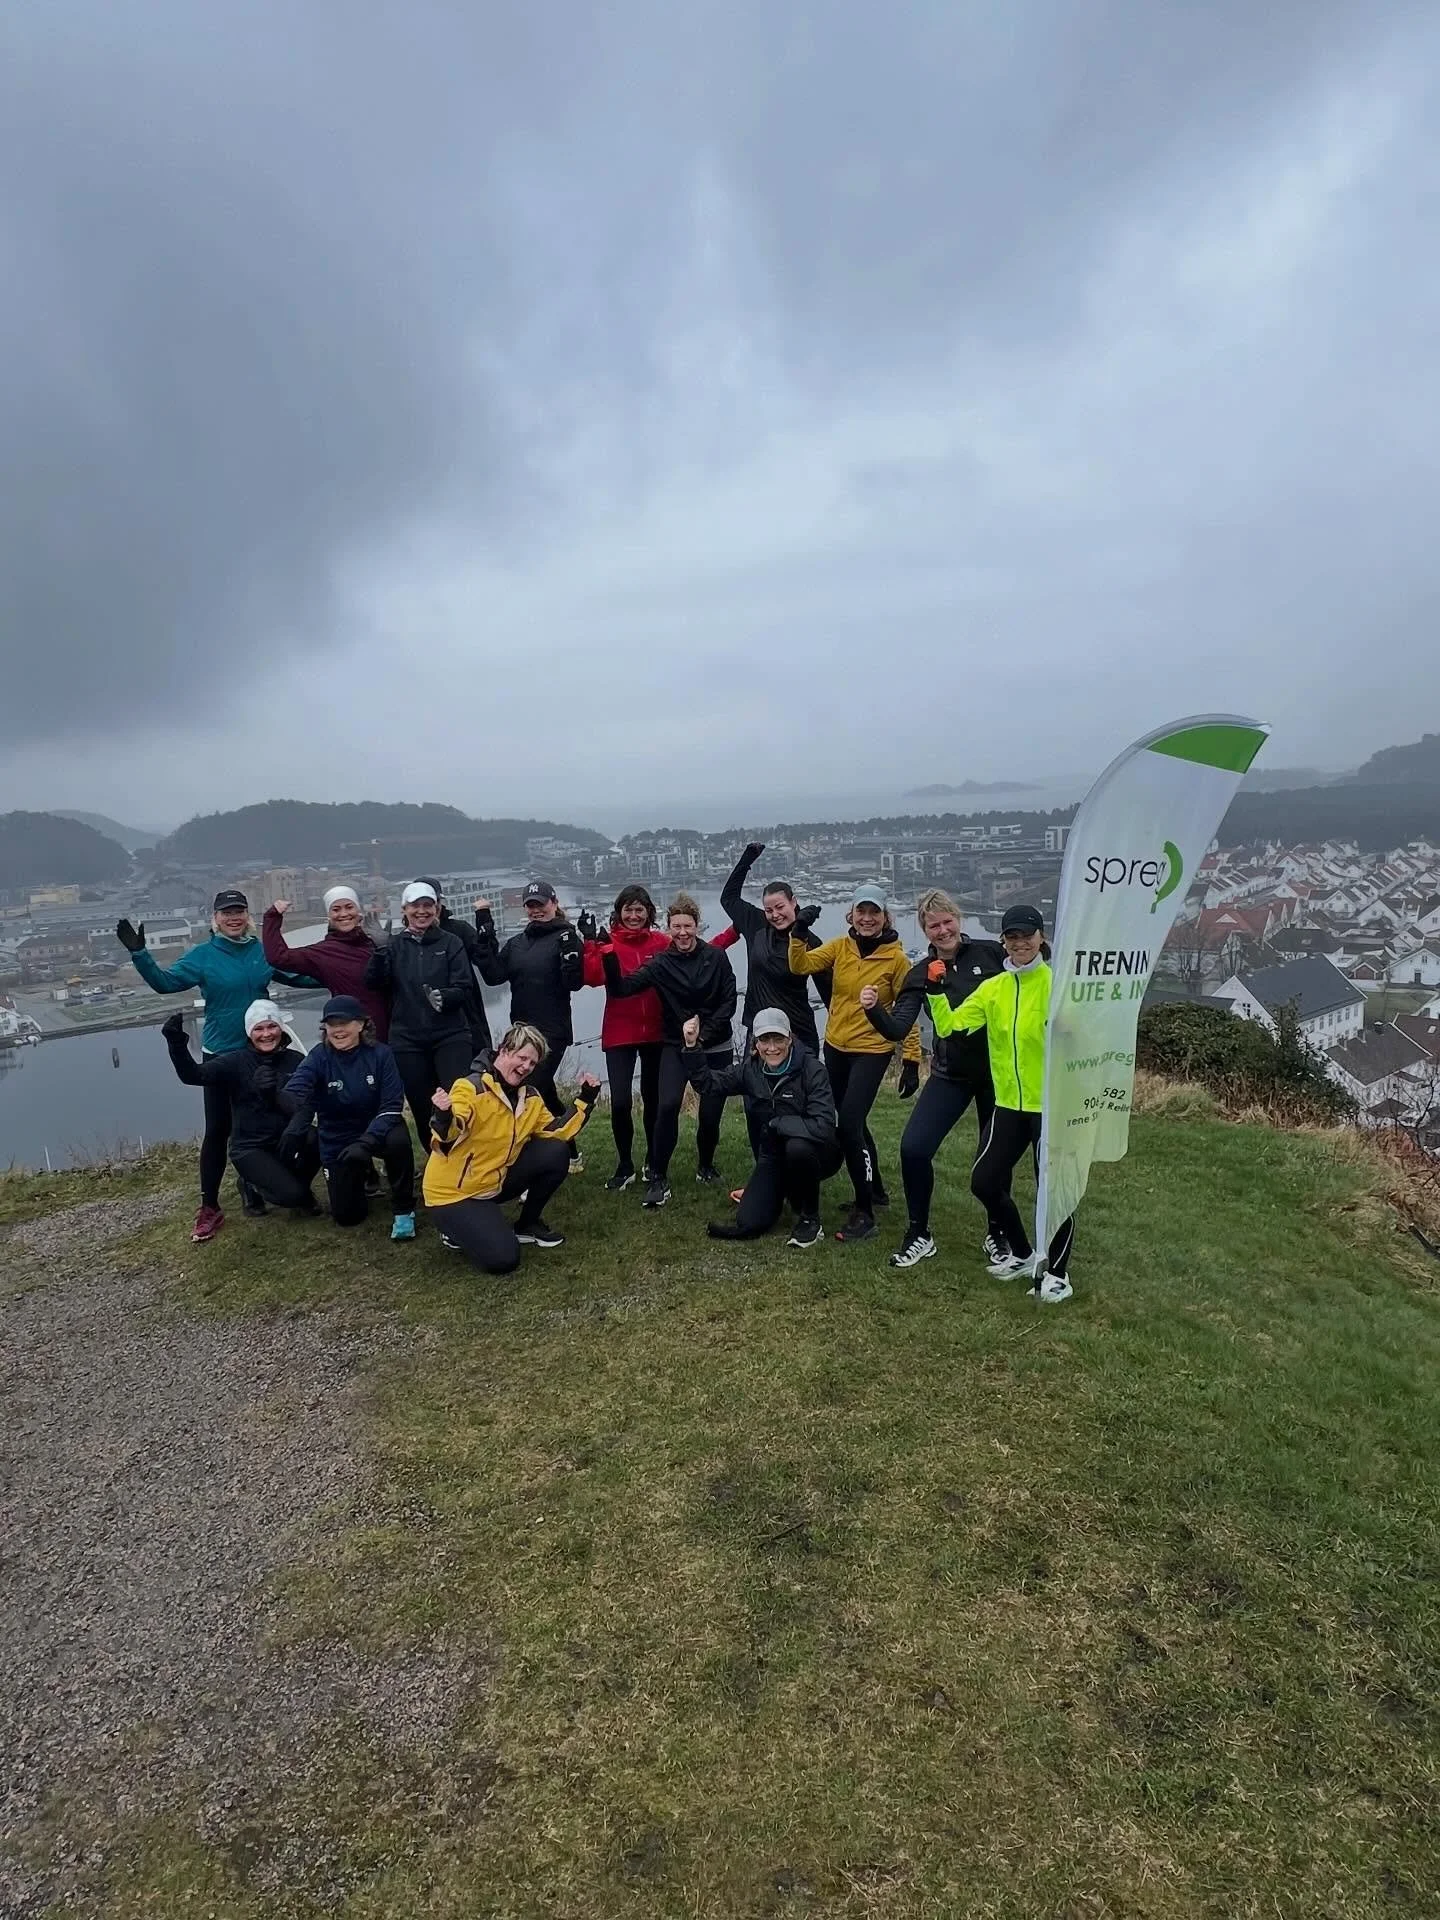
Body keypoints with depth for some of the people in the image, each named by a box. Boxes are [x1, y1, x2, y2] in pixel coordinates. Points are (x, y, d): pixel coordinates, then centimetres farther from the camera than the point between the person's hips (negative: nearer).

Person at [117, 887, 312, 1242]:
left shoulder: (264, 951, 1)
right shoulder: (203, 955, -7)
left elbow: (297, 976, 13)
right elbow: (165, 982, -17)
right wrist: (139, 953, -30)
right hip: (220, 1055, -3)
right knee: (217, 1131, 0)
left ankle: (254, 1189, 32)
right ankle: (209, 1208, 9)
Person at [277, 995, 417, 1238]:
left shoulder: (380, 1053, -17)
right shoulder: (318, 1057, -16)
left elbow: (392, 1106, -21)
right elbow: (294, 1090, -36)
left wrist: (366, 1142, -36)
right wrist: (297, 1121, -60)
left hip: (376, 1131, -2)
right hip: (337, 1141, 2)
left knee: (399, 1140, -37)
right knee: (346, 1216, 3)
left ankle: (403, 1210, -13)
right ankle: (362, 1175, 38)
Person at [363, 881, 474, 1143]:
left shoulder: (450, 942, 3)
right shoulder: (394, 945, 8)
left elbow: (465, 987, -4)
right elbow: (374, 983, -4)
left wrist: (445, 997, -25)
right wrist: (380, 948, -18)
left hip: (450, 1035, -2)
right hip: (407, 1039, 2)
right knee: (422, 1107, 8)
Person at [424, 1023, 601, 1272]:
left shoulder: (530, 1096, 1)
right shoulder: (471, 1088, -21)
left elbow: (557, 1132, 3)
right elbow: (446, 1143, -32)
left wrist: (584, 1099, -5)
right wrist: (443, 1120, -55)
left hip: (493, 1183, 7)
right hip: (453, 1192, -7)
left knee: (556, 1153, -10)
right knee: (503, 1259, -21)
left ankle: (527, 1224, 10)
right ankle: (456, 1228, 10)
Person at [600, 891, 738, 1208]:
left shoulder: (715, 957, -4)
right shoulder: (661, 963, -3)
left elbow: (729, 1001, -3)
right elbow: (622, 988, -10)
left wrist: (706, 1035, -12)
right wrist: (609, 959, -25)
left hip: (716, 1047, 1)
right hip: (676, 1046, 0)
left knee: (711, 1112, 4)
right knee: (667, 1106, -19)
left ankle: (706, 1166, 33)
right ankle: (658, 1178, -4)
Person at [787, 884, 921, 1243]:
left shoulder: (896, 958, -11)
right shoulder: (839, 947, -1)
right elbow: (800, 965, -10)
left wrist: (912, 1061, -8)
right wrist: (799, 932, -26)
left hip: (872, 1051, -5)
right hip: (836, 1047, 5)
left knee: (848, 1123, -15)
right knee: (852, 1122, 18)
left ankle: (865, 1212, 0)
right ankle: (875, 1190, 40)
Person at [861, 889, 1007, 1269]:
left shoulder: (992, 953, -7)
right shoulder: (922, 974, -3)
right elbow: (897, 1029, -13)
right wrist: (873, 1010, -30)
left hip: (999, 1071, -1)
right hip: (951, 1075, 1)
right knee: (914, 1148, -11)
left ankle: (997, 1236, 33)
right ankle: (919, 1235, 9)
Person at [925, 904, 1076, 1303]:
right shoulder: (993, 988, 5)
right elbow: (949, 1026, 0)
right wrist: (936, 991, -12)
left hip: (1052, 1105, -5)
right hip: (1010, 1104, 6)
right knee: (985, 1182, 9)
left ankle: (1056, 1272, 26)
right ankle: (1021, 1253, 34)